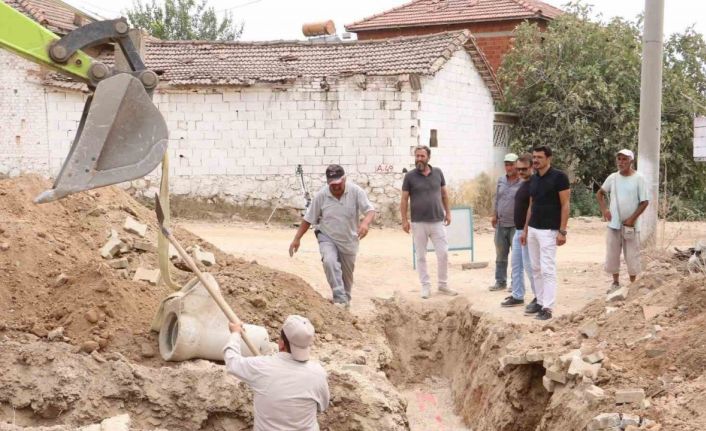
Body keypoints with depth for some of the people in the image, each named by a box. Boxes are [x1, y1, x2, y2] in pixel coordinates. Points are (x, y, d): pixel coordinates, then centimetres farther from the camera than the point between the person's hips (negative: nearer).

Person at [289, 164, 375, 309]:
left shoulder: (356, 191, -16)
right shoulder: (321, 195, -13)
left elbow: (370, 210, -21)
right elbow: (308, 219, -4)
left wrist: (365, 223, -44)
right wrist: (297, 239, -5)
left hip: (349, 241, 1)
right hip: (327, 238, -1)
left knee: (347, 274, 15)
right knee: (330, 261, -31)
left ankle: (346, 300, 40)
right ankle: (339, 298, -29)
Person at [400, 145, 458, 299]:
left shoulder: (438, 173, 4)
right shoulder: (410, 176, -3)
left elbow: (444, 193, 14)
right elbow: (404, 199, -1)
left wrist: (447, 212, 11)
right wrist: (404, 220, -6)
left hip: (438, 221, 2)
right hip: (419, 223, -2)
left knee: (443, 254, 3)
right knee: (421, 256, 6)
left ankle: (443, 285, 18)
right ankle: (426, 286, 16)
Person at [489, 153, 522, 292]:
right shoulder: (501, 180, 8)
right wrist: (494, 216, 13)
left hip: (516, 225, -6)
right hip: (501, 224, 6)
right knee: (500, 255, 12)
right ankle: (500, 282, 22)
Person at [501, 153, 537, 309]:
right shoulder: (522, 183, 13)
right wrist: (520, 231, 20)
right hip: (518, 231, 10)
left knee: (529, 266, -4)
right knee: (516, 265, 14)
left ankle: (539, 298, 6)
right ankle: (517, 296, 24)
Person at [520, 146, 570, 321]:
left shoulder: (559, 177, -10)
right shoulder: (533, 179, 11)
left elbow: (565, 205, -11)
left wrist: (562, 231, -17)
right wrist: (525, 230, 15)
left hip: (548, 231, -8)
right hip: (533, 230, 8)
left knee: (547, 270, -8)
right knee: (536, 269, 10)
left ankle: (547, 308, -5)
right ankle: (540, 303, 17)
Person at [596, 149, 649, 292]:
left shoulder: (639, 178, -8)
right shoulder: (612, 177, 4)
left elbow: (645, 202, -9)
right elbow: (599, 193, 17)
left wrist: (632, 218, -15)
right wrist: (604, 209, 2)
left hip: (630, 225, -4)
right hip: (613, 224, 4)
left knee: (632, 256, 2)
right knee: (612, 255, 8)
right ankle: (615, 282, 23)